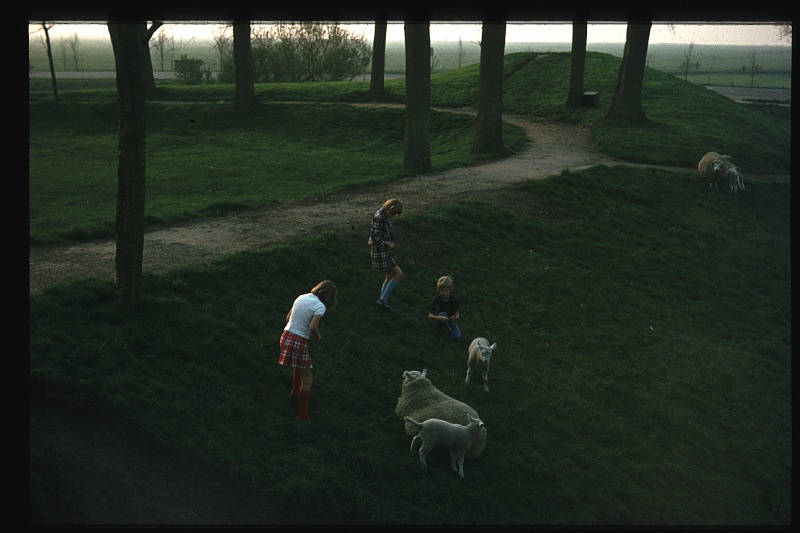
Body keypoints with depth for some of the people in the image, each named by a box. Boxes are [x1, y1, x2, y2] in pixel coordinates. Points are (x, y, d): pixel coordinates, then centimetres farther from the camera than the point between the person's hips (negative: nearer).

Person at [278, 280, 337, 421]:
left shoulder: (301, 297, 9)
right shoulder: (320, 306, -12)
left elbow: (288, 318, 12)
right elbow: (313, 327, -23)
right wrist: (318, 336, -4)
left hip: (286, 336, 8)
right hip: (298, 342, -8)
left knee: (299, 365, 36)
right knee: (307, 379, 3)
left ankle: (295, 392, 55)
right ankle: (303, 415, 7)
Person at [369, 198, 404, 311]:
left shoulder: (386, 215, 7)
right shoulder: (378, 217, -22)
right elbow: (374, 237, -22)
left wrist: (391, 243, 6)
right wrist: (388, 243, -14)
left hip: (384, 250, 10)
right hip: (379, 251, -10)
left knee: (390, 276, 16)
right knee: (399, 274, -9)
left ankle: (382, 301, 26)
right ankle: (382, 300, -5)